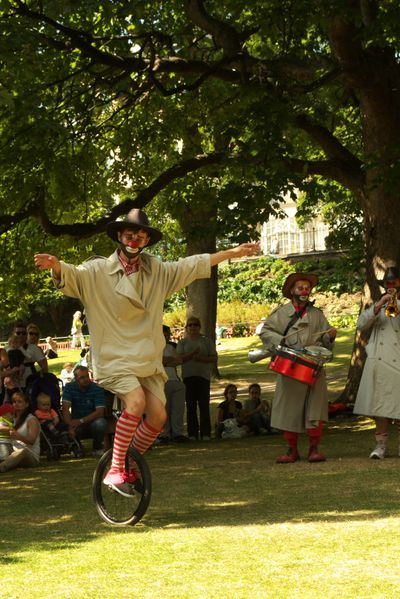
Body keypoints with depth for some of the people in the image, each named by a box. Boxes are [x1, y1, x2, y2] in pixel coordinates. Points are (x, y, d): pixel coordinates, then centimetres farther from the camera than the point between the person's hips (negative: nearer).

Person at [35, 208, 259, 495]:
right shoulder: (98, 271, -6)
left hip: (147, 359, 6)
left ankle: (130, 465, 19)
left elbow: (192, 266, 17)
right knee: (136, 401, -28)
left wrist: (233, 253, 17)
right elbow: (72, 276, -22)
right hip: (114, 357, -6)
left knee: (158, 417, -5)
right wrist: (56, 266, -46)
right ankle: (114, 470, -16)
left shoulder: (156, 271, 10)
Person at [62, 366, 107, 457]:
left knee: (100, 423, -36)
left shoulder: (97, 388, -11)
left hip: (92, 421, -1)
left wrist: (81, 421, -29)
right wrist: (70, 427, -32)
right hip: (76, 422, 1)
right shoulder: (69, 387, -6)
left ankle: (98, 447, -3)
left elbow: (100, 412, -18)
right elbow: (65, 409, -16)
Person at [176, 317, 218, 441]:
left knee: (204, 405, -7)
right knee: (191, 405, -1)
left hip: (203, 375, -1)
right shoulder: (182, 342, 13)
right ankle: (192, 433, 0)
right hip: (188, 376, 1)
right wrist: (192, 354, -15)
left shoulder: (207, 341, 12)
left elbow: (214, 358, 4)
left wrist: (200, 358, -11)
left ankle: (205, 433, -5)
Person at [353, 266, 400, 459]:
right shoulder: (377, 305, 18)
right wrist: (378, 306, -9)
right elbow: (361, 324, 3)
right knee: (379, 405, 0)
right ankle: (381, 444, 5)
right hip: (378, 363, 3)